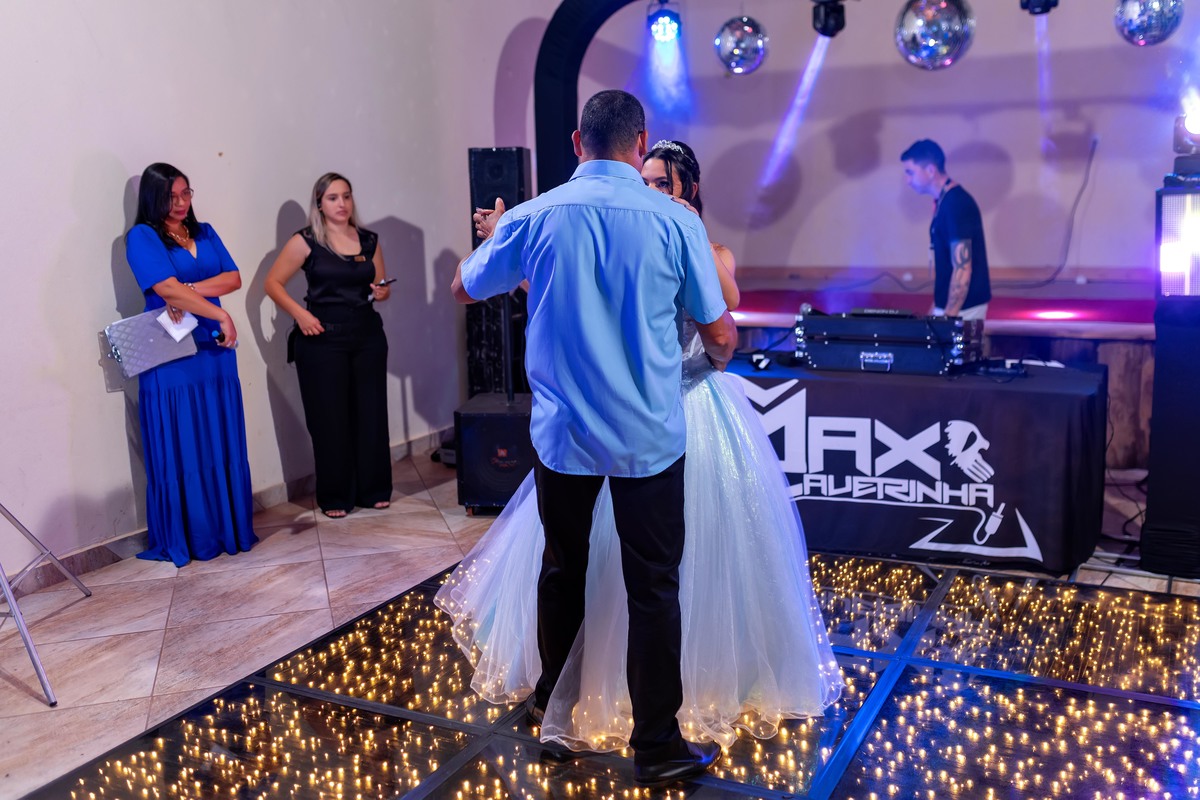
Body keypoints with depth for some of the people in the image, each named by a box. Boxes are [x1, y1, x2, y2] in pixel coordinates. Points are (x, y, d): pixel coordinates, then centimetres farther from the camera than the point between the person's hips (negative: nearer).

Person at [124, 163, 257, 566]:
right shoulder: (142, 237, -3)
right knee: (180, 450, -1)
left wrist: (190, 290, -12)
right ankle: (182, 539, 8)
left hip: (215, 351, 6)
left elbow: (233, 278, 4)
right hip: (171, 356, -5)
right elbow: (167, 289, -15)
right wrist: (220, 315, -18)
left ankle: (231, 529, 18)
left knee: (223, 445, 8)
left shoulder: (205, 233, 15)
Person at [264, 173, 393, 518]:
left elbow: (381, 286, 18)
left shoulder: (369, 241, 9)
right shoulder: (306, 241, -2)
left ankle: (374, 490, 19)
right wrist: (300, 314, -12)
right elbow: (273, 283, -1)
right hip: (323, 338, -3)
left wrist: (382, 292, -4)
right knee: (330, 419, 0)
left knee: (371, 413, 5)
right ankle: (334, 498, 11)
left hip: (367, 336, 4)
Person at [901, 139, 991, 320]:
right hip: (950, 305, 9)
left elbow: (962, 269, -22)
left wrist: (948, 317, -22)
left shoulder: (956, 204, -18)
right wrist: (937, 307, 21)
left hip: (962, 308, -9)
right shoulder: (945, 201, 11)